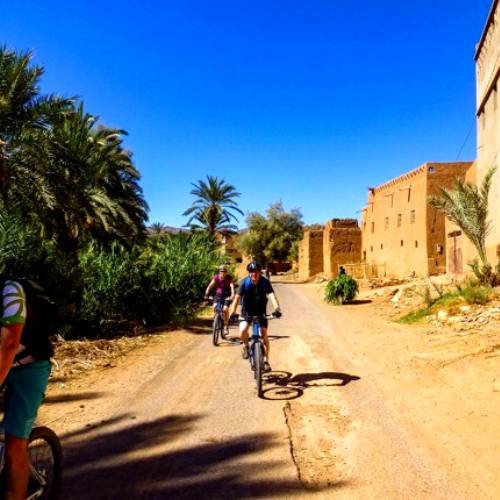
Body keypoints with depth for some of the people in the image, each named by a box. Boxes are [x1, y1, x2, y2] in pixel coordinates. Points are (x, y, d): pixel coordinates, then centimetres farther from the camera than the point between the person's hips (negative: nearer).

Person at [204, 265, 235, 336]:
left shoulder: (229, 278, -20)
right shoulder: (216, 277, -13)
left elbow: (232, 287, -32)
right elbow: (210, 285, -20)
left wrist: (232, 296, -48)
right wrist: (206, 294, -35)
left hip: (227, 295, -3)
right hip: (219, 294, 3)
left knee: (225, 309, -21)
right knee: (215, 306, -20)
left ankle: (226, 326, -4)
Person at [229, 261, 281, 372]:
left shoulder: (265, 282, -18)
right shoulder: (244, 282, -18)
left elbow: (271, 295, -30)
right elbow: (237, 297, -26)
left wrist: (277, 308, -48)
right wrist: (232, 312, -40)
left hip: (261, 312, 0)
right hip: (247, 312, 0)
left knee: (264, 335, -5)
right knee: (243, 331, -24)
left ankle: (266, 360, 10)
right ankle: (246, 346, 8)